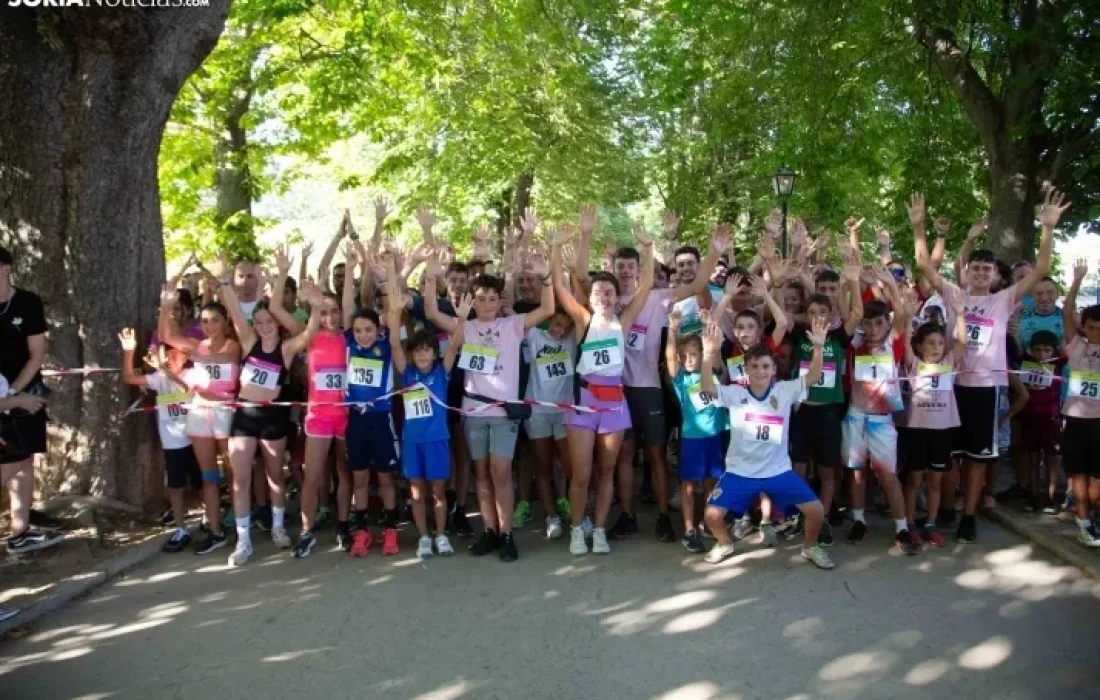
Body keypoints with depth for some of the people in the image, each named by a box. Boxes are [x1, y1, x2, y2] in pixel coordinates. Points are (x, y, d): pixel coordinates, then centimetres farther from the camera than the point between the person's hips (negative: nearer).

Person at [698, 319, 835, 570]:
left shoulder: (785, 391, -4)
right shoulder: (734, 393, -7)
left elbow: (813, 377, -15)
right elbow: (708, 387, -23)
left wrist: (818, 347, -32)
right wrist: (709, 354, -39)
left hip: (779, 470, 1)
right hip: (740, 472, -1)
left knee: (816, 510, -7)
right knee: (712, 514, -11)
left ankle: (810, 547, 25)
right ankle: (724, 544, 23)